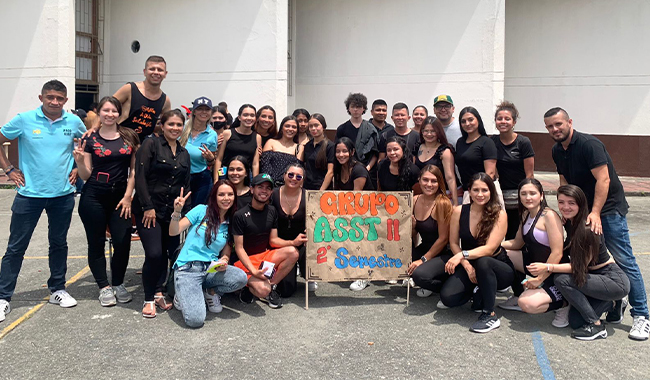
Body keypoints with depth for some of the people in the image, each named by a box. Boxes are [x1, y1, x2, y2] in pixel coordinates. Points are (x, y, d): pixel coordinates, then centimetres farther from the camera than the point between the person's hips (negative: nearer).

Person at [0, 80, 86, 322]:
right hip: (29, 194, -2)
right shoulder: (24, 120, -6)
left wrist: (77, 168, 6)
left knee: (59, 244, 14)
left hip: (63, 194, 2)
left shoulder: (74, 122, 0)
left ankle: (58, 290, 28)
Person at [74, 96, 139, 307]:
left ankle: (118, 284, 17)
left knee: (123, 241, -4)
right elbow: (86, 176, 3)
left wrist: (127, 196, -2)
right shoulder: (90, 139, 1)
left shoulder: (130, 137, 3)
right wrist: (79, 161, -16)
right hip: (94, 198, -1)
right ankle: (104, 287, 17)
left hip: (120, 197, 1)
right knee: (97, 243, 5)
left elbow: (134, 170, 4)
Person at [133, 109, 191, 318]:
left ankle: (158, 293, 18)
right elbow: (140, 176, -10)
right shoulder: (151, 145, -4)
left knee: (169, 253, 3)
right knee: (154, 254, -11)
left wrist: (185, 211, 9)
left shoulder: (184, 154, 13)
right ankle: (149, 299, 5)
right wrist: (148, 207, -14)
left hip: (172, 212, 5)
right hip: (149, 209, -5)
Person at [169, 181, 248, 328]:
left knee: (241, 278, -29)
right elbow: (173, 232, -3)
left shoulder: (230, 224, 13)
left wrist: (224, 261, -8)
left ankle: (211, 291, 4)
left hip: (211, 268, 4)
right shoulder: (202, 210, 1)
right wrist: (177, 211, -20)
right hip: (187, 268, -4)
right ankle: (183, 295, 12)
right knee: (195, 320, -24)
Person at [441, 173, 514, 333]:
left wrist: (463, 255, -35)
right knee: (447, 297, -21)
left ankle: (490, 315, -21)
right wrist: (467, 266, -18)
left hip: (498, 267, -3)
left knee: (482, 262, -40)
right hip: (468, 265, 3)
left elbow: (490, 248, -22)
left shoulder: (499, 215, -14)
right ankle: (479, 293, 13)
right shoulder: (459, 211, -6)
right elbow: (453, 243, -4)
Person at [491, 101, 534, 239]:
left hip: (520, 197, -3)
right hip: (502, 196, 3)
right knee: (508, 235, 7)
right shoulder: (493, 142, 5)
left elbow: (529, 174, -6)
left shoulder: (523, 142, -6)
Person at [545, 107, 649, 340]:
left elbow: (603, 179, -22)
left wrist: (595, 213, -27)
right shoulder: (557, 151, 7)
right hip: (583, 209, 8)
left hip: (609, 208, -8)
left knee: (623, 260, -9)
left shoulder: (589, 144, -17)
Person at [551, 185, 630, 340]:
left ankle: (596, 326, -12)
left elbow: (580, 265, -21)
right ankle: (611, 305, 20)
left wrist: (548, 267, -28)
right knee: (575, 321, -1)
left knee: (562, 280, -24)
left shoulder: (587, 229, -25)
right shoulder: (569, 223, 0)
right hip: (595, 276, 8)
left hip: (615, 281, -8)